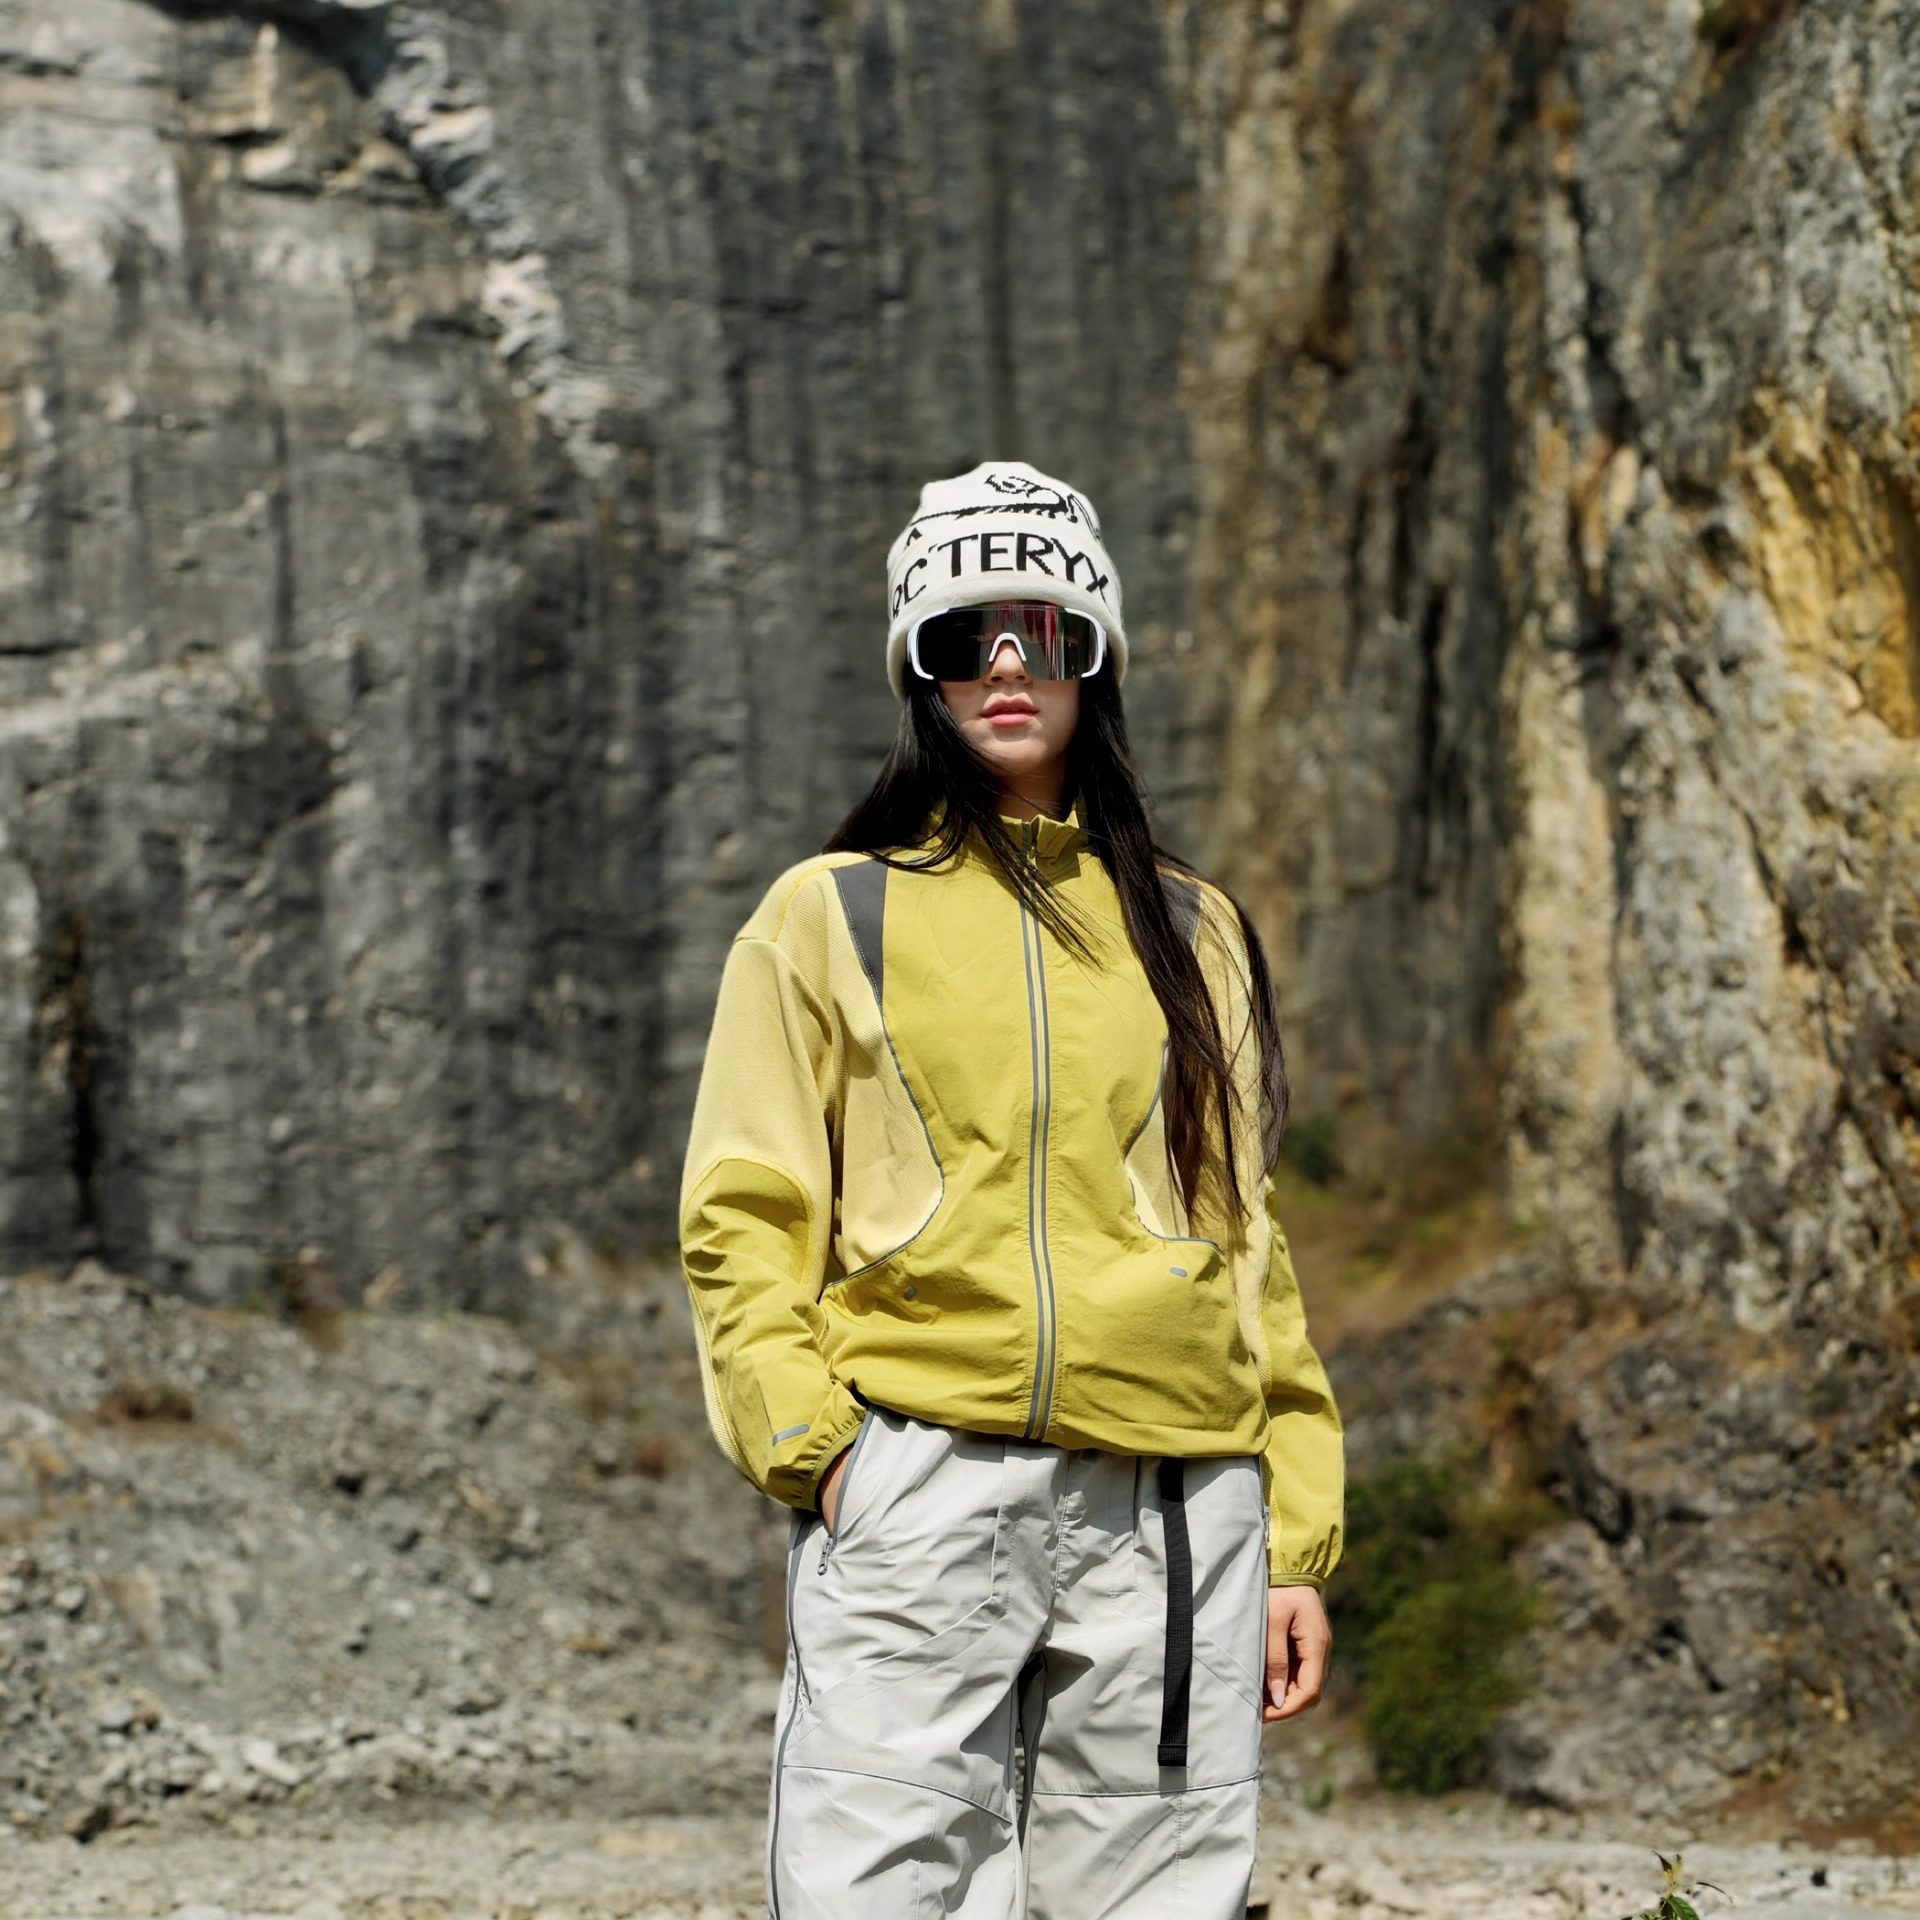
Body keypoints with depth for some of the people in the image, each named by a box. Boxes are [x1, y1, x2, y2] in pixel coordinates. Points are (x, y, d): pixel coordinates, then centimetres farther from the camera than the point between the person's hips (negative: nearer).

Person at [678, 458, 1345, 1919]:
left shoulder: (1189, 929, 17)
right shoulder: (831, 915, 10)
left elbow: (1249, 1242, 17)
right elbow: (745, 1218, 7)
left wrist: (1295, 1546, 11)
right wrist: (811, 1436, -9)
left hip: (1174, 1508, 3)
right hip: (919, 1483, -2)